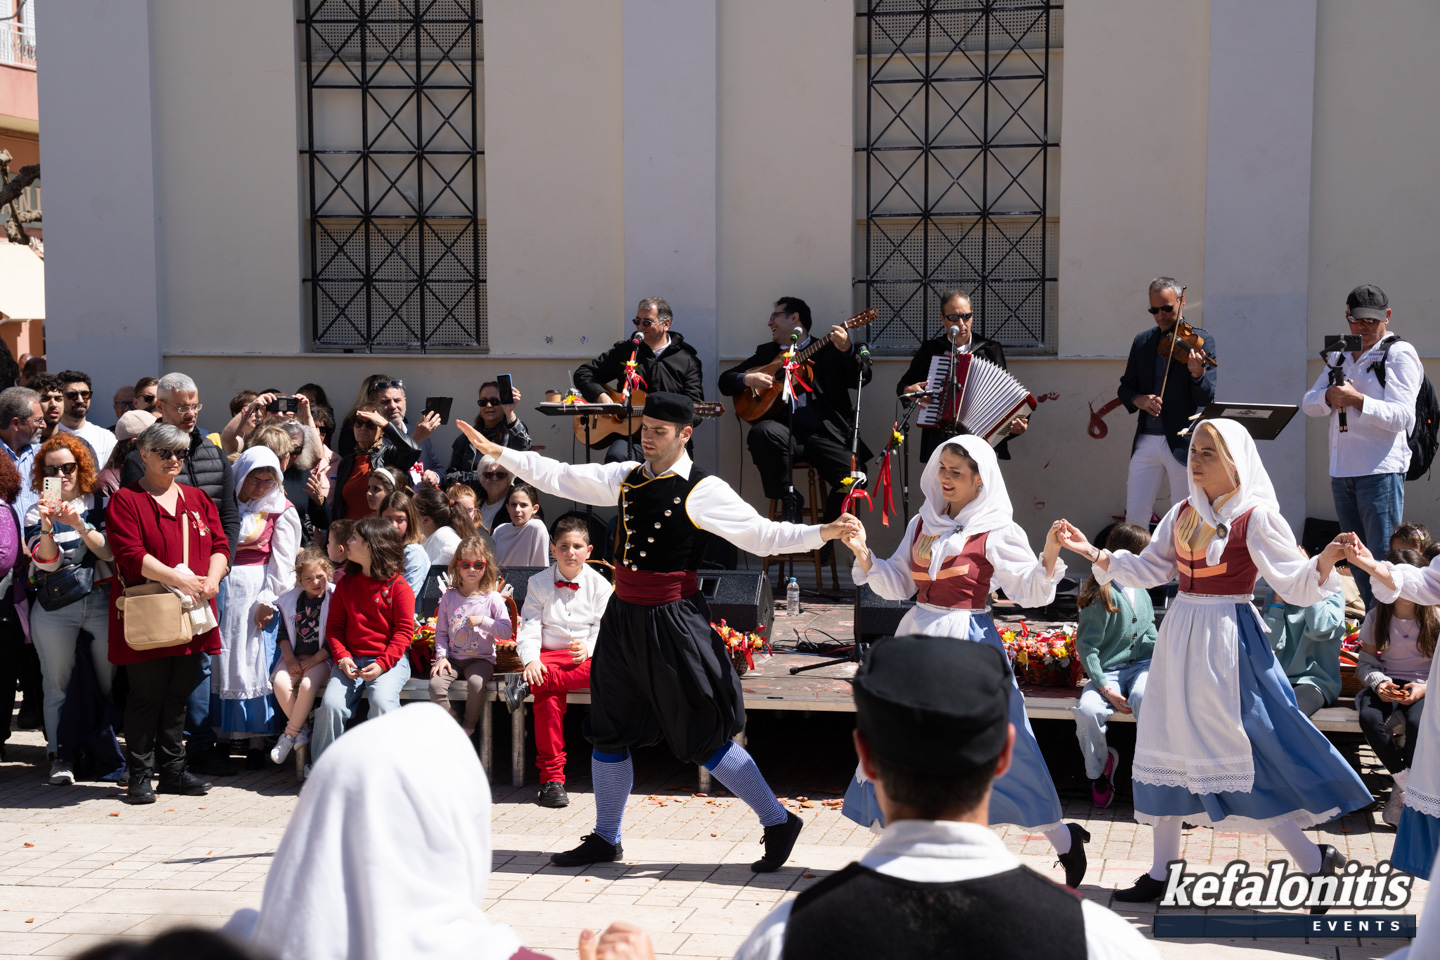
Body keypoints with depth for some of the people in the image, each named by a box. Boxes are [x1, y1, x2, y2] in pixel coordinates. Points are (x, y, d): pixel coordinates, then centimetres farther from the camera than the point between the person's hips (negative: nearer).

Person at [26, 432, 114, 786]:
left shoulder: (97, 503, 6)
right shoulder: (38, 511, 4)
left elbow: (110, 552, -6)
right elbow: (46, 562, -8)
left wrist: (80, 526, -21)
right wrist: (47, 528, -25)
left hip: (101, 602, 1)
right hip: (55, 609, -1)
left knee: (110, 680, 4)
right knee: (58, 685, 1)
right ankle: (59, 756, 8)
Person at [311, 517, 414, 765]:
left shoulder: (398, 586, -1)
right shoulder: (346, 584, 14)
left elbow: (404, 630, -4)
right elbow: (334, 625, 13)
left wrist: (382, 664, -17)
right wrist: (342, 657, -6)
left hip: (389, 660, -4)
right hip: (351, 659, 4)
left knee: (383, 700, -31)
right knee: (331, 703, -20)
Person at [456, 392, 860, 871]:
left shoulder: (702, 491, -11)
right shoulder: (627, 477, 7)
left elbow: (762, 535, -12)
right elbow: (558, 477, 13)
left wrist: (824, 533, -24)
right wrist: (497, 451, 11)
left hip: (672, 621, -7)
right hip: (624, 616, 7)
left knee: (703, 737, -2)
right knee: (610, 732, 15)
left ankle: (778, 822, 13)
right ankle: (605, 840, 31)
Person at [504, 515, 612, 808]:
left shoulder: (600, 585, 5)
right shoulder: (539, 583, 6)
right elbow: (529, 627, -1)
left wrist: (589, 647, -22)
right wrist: (531, 660, -20)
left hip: (587, 655, 1)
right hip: (549, 654, -1)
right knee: (549, 697, -32)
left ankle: (529, 683, -36)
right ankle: (551, 778, -27)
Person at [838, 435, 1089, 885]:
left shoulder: (996, 533, -7)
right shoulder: (923, 525, 10)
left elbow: (1030, 592, -11)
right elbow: (897, 584, 13)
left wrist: (1050, 557, -28)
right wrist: (864, 554, -1)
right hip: (919, 638, 6)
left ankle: (1062, 839, 15)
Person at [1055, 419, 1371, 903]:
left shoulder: (1255, 517, -9)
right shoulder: (1184, 514, 10)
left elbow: (1292, 583, -13)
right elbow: (1149, 569, 14)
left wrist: (1324, 562, -31)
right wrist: (1096, 555, 7)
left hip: (1227, 641, -7)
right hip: (1179, 638, 7)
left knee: (1240, 753, -7)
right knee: (1169, 746, 10)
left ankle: (1313, 859, 8)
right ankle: (1161, 873, 21)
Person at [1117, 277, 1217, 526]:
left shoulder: (1200, 341, -1)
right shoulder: (1142, 342, 12)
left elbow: (1206, 397, -8)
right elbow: (1125, 387, 13)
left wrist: (1197, 374, -30)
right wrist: (1138, 400, -9)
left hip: (1182, 443, -3)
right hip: (1146, 441, 4)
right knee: (1134, 517, 2)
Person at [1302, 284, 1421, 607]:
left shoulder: (1399, 354, -3)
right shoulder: (1342, 356, 19)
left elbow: (1401, 416, -14)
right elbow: (1308, 403, 12)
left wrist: (1356, 399, -25)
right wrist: (1329, 397, -10)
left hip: (1381, 470, -7)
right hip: (1341, 470, 7)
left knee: (1383, 559, -10)